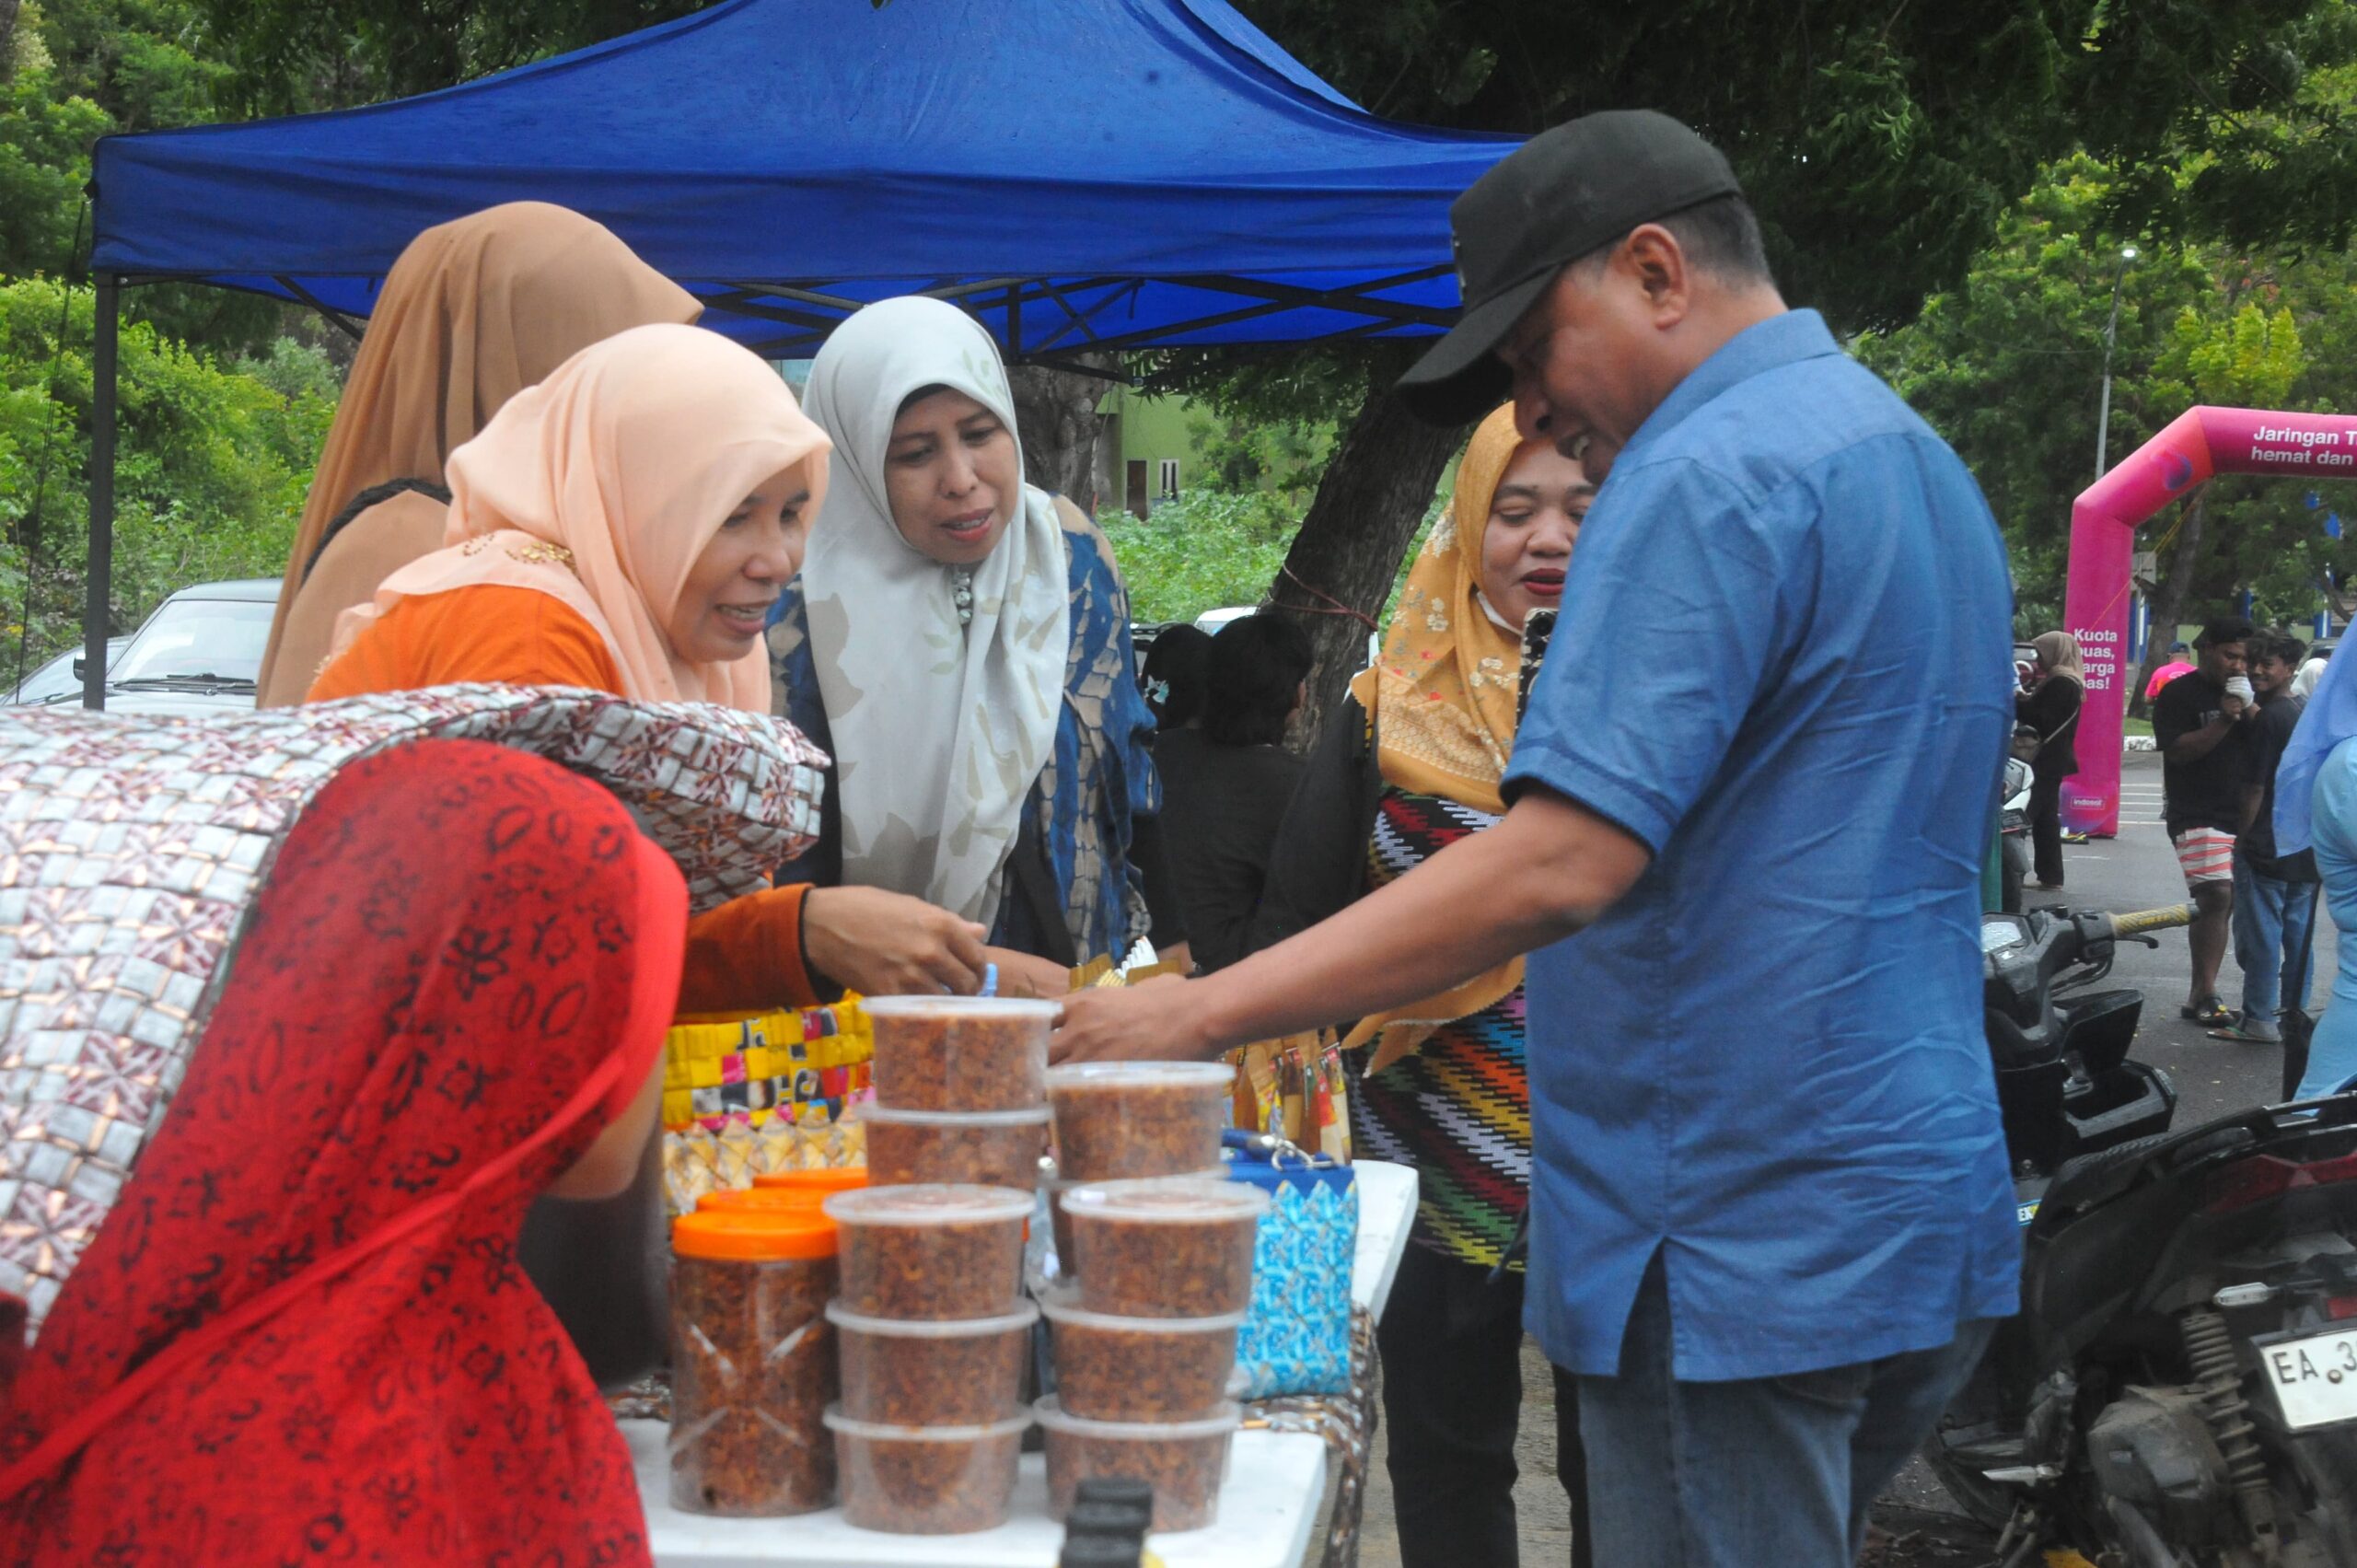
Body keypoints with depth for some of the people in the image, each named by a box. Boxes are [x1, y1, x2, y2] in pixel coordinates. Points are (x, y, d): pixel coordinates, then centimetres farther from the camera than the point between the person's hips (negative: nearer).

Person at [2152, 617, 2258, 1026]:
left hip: (2242, 818, 6)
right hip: (2198, 818, -6)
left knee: (2222, 905, 5)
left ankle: (2201, 996, 9)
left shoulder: (2243, 691, 17)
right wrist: (2224, 721, -22)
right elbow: (2177, 751, -13)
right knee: (2216, 897, -18)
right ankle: (2205, 993, -15)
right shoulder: (2179, 694, -3)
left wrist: (2250, 710, -7)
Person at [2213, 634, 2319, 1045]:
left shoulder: (2269, 718, -15)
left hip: (2266, 848, -8)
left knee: (2260, 935, -4)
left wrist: (2241, 838, -9)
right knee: (2299, 934, 11)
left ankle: (2258, 1019, -2)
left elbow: (2256, 787, -15)